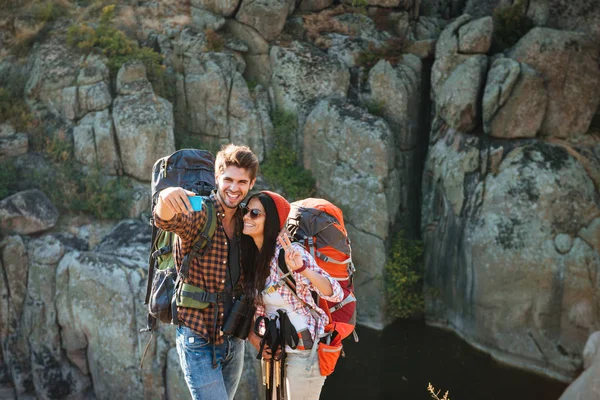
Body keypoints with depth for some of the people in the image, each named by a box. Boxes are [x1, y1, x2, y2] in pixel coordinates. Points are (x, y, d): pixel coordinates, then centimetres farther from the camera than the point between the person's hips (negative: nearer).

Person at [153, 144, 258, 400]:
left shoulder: (244, 221, 5)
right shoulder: (199, 214, -13)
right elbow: (166, 221, -35)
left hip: (234, 339, 6)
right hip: (199, 340, -6)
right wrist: (166, 199, -56)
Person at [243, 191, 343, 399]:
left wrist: (302, 268, -41)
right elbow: (253, 304, 11)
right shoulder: (250, 256, -1)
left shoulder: (290, 252, -20)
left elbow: (335, 294, -27)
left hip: (305, 348, -7)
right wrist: (254, 338, -3)